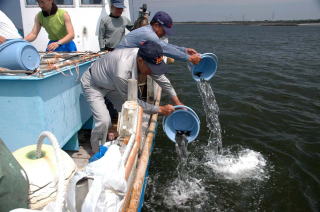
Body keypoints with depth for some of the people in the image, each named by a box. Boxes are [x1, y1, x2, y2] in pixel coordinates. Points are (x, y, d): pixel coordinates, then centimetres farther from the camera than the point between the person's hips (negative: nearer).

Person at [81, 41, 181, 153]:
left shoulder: (143, 57, -23)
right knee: (103, 121, -20)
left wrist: (177, 101, -3)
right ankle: (97, 153, 6)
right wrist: (160, 109, -24)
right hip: (93, 84, -7)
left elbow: (160, 77, -5)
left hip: (110, 83, 7)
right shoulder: (122, 73, -44)